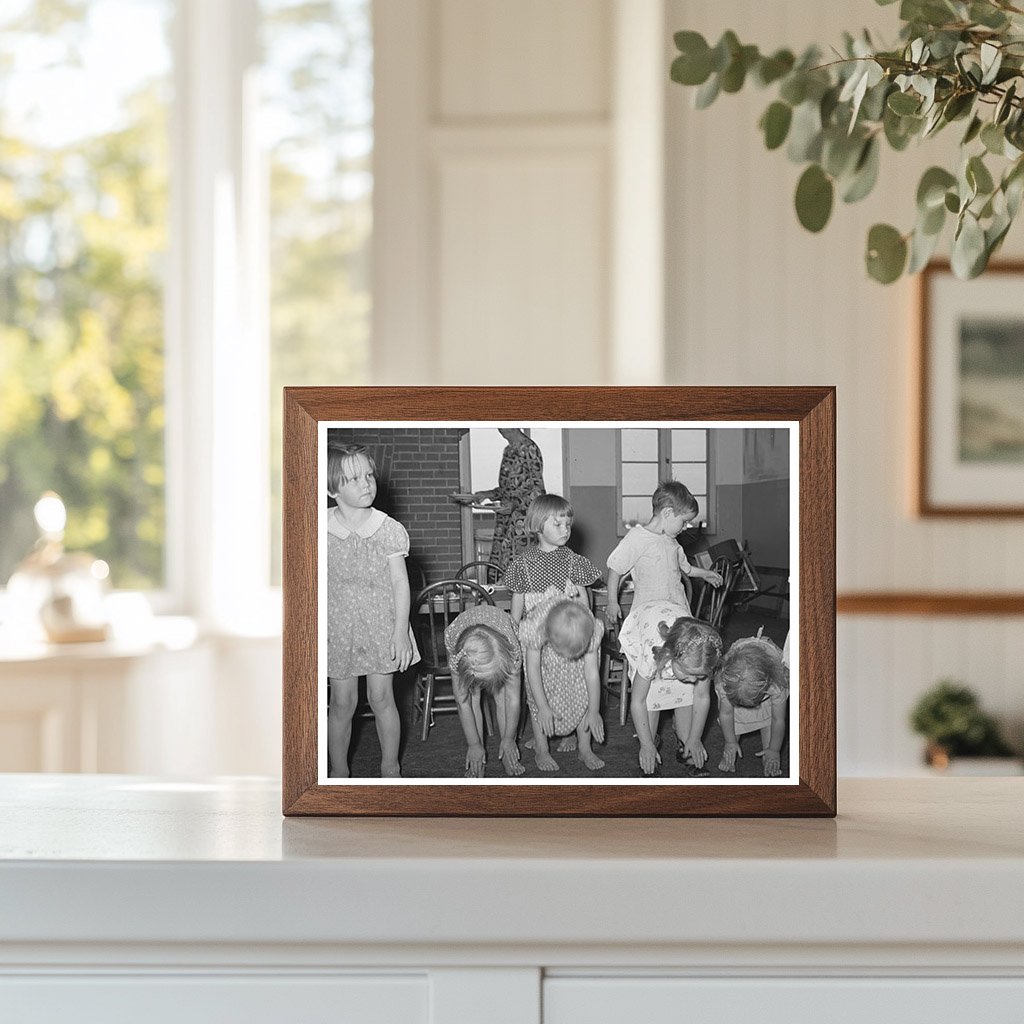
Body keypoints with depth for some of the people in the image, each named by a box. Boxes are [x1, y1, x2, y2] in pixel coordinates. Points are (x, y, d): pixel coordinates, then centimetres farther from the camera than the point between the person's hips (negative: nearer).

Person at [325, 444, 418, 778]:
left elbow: (400, 582, -4)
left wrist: (400, 632, -8)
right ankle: (339, 773, 20)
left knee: (381, 699, 6)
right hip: (338, 627, 1)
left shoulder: (388, 529, -7)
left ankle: (390, 768, 22)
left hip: (380, 625, 0)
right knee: (342, 703, 6)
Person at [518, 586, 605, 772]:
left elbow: (592, 673, -27)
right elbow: (533, 669, -29)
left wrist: (594, 712, -18)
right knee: (538, 697, -10)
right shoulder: (535, 628, -44)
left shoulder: (591, 631, -39)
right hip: (541, 652, -1)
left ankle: (585, 749, 6)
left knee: (583, 695, -8)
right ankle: (541, 751, 3)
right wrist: (543, 707, -24)